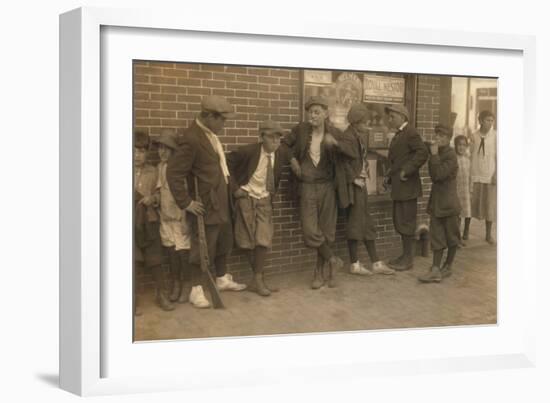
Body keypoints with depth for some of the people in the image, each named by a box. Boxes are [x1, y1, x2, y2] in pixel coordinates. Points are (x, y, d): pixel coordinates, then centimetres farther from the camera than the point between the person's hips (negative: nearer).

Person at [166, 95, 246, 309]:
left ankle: (222, 279, 38)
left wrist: (230, 186, 11)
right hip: (205, 205, -9)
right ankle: (196, 290, 16)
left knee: (224, 242, 21)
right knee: (203, 247, 2)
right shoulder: (192, 138, -22)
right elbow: (173, 172, -23)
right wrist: (185, 202, -19)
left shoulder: (210, 134, 6)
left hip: (220, 201, 9)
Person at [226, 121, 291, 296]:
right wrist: (235, 188, -11)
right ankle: (259, 279, 16)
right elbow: (227, 164, -9)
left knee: (263, 240, -8)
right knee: (249, 242, 1)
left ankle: (258, 280, 5)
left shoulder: (282, 152, -7)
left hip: (265, 199, 3)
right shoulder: (248, 151, -18)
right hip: (246, 198, -2)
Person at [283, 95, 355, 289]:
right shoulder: (301, 130, -1)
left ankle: (320, 272, 24)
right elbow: (284, 145, 14)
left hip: (327, 187, 0)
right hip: (307, 187, 0)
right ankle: (333, 260, 15)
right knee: (310, 231, -10)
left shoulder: (334, 133, -2)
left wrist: (335, 143, -29)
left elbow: (351, 153, -13)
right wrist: (292, 159, -3)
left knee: (326, 231, 7)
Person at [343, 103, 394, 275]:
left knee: (367, 224, 11)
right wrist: (354, 179, -18)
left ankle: (376, 263, 17)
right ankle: (354, 264, 12)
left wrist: (365, 177, 10)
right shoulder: (348, 137, -16)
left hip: (361, 184, 9)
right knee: (355, 223, 1)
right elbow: (344, 164, -21)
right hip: (354, 185, -9)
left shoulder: (361, 135, 10)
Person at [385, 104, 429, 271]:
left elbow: (422, 153, -24)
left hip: (407, 186, -10)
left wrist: (407, 171, -23)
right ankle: (405, 255, 24)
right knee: (399, 221, 14)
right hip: (399, 187, 10)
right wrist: (390, 175, 11)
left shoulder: (410, 133, -13)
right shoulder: (399, 134, 17)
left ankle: (408, 259, 6)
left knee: (405, 222, -3)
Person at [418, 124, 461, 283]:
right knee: (436, 236, 3)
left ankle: (448, 266, 21)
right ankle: (436, 270, 2)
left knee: (451, 237, 9)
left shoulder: (451, 155, -14)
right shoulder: (438, 154, 9)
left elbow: (439, 175, -25)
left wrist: (434, 155, -22)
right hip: (436, 202, 7)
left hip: (449, 202, -7)